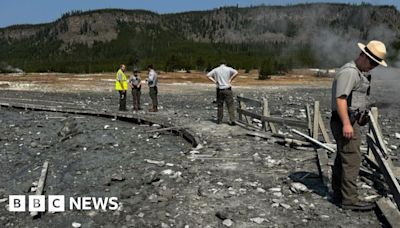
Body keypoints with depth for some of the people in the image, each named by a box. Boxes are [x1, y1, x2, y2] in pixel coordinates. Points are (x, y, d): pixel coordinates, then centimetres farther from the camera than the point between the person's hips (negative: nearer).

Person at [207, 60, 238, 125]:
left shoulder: (216, 70, 7)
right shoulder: (228, 69, 0)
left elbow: (208, 75, 3)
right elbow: (236, 72, -15)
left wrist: (214, 81, 0)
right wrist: (230, 79, -8)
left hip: (219, 90, 2)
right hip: (227, 89, -2)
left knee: (220, 105, 11)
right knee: (230, 105, 0)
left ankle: (219, 120, 15)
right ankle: (232, 120, -6)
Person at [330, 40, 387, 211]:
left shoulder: (361, 73, 19)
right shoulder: (349, 72, -16)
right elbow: (340, 98, -24)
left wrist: (361, 117, 28)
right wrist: (346, 124, -28)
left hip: (351, 121, 11)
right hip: (345, 122, -11)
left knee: (342, 158, 14)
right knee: (352, 160, -9)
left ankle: (338, 194, 24)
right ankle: (349, 200, -3)